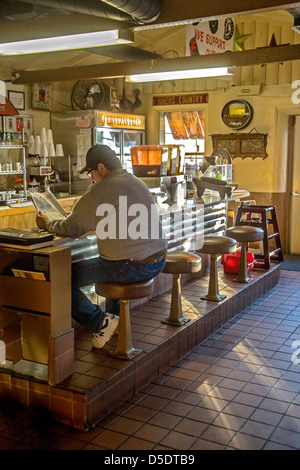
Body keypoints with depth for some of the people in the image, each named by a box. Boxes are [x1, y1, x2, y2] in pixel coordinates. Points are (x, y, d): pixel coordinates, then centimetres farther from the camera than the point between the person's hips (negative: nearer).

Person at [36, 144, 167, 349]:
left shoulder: (99, 191, -12)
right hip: (158, 263, 9)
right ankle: (115, 317, 43)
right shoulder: (139, 183, 13)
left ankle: (101, 322, 1)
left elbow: (71, 229, -7)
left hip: (131, 267, -9)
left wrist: (47, 224, 13)